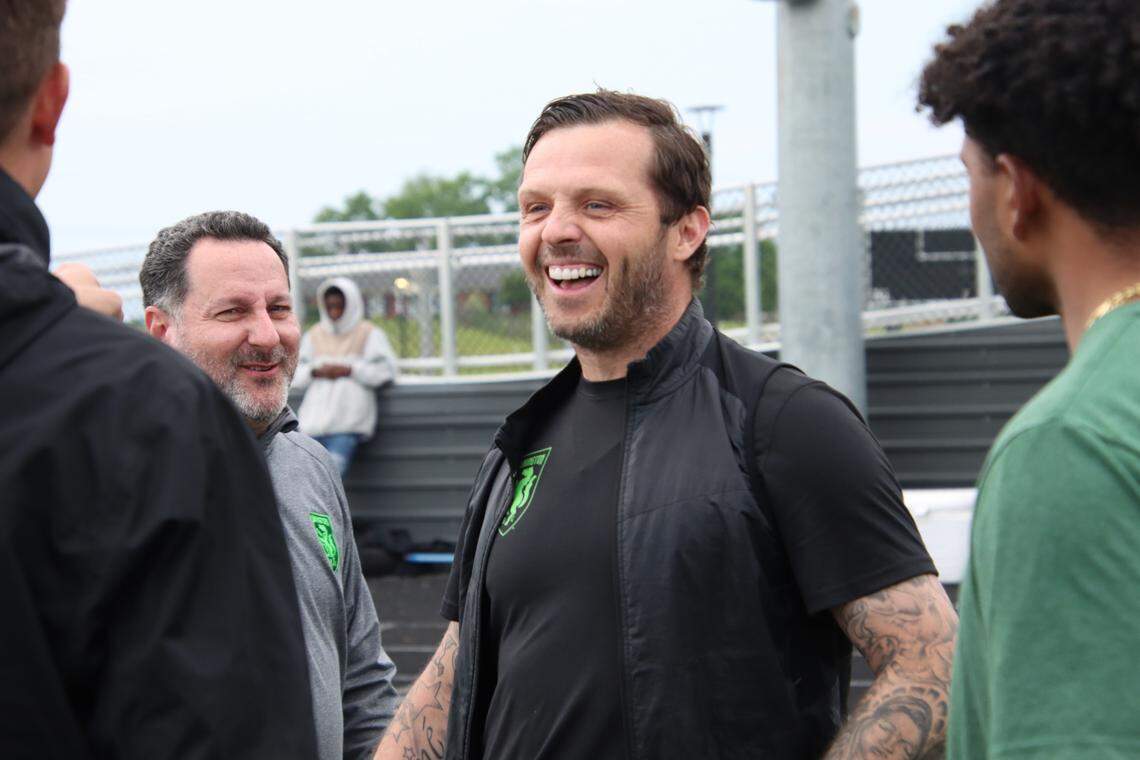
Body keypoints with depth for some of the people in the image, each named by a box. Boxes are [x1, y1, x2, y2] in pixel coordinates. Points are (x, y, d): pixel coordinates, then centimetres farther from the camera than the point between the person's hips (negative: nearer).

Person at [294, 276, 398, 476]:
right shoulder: (313, 336, 20)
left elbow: (386, 370, -1)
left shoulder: (369, 334, 10)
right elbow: (294, 375, 14)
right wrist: (316, 372, -6)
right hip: (314, 420, 4)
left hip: (347, 422, -4)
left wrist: (349, 370, -6)